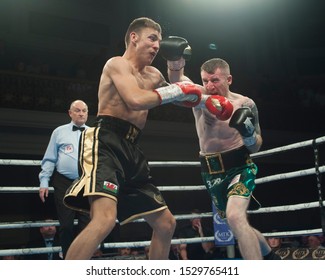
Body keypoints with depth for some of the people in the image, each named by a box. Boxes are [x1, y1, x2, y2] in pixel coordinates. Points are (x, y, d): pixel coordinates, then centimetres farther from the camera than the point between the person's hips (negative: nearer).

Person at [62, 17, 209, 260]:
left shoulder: (152, 75, 23)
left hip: (131, 151, 9)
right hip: (107, 144, -9)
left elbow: (182, 97, 35)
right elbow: (136, 100, -20)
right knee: (105, 219, -32)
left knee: (166, 223, 13)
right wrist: (178, 90, -9)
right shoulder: (118, 63, -2)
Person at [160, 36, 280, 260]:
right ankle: (270, 256, 44)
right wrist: (175, 59, -46)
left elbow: (255, 147, -3)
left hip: (239, 166, -4)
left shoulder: (245, 104, -10)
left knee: (235, 217, -30)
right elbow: (177, 80, -26)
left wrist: (249, 131, -25)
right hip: (211, 171, 4)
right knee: (239, 225, 18)